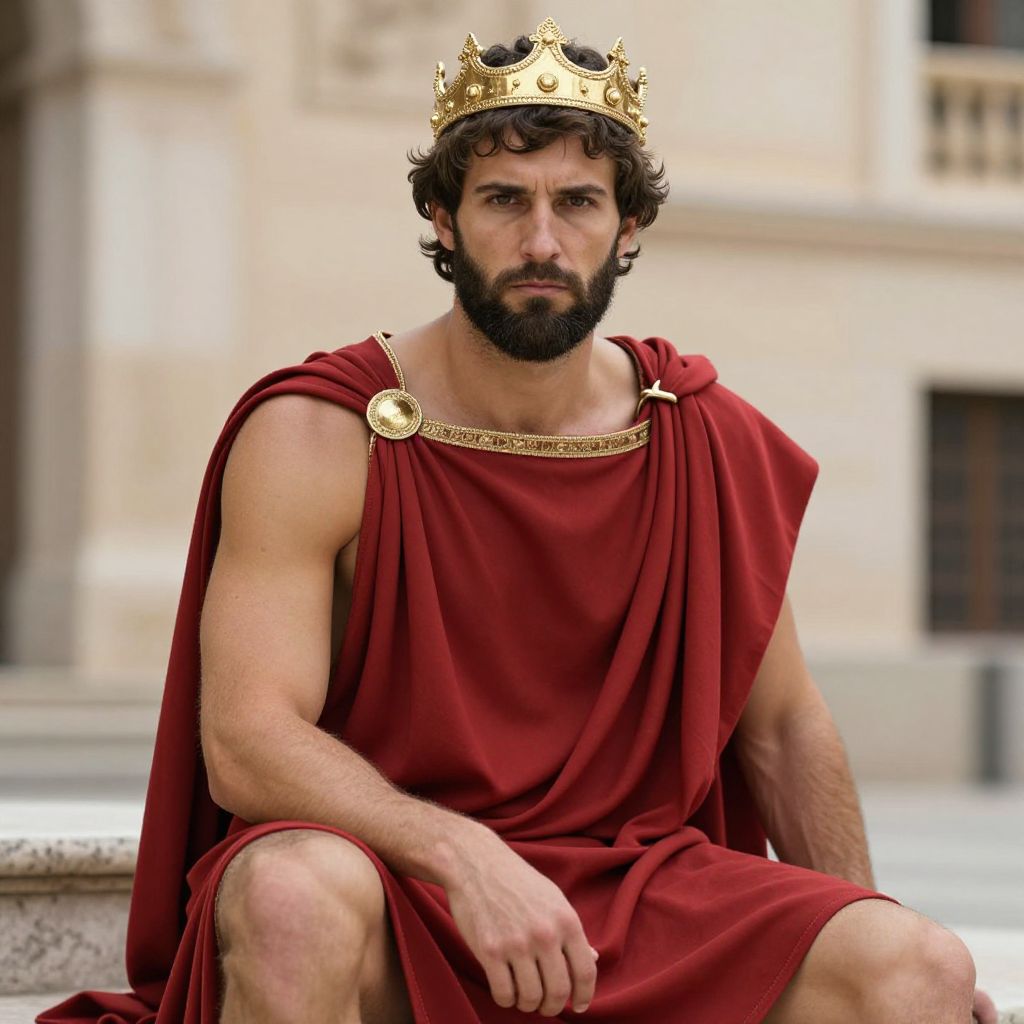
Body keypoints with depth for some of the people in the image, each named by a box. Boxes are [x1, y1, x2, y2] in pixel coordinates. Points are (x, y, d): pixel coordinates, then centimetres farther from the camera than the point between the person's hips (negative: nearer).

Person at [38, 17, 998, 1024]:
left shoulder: (710, 443, 4)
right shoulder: (315, 437, -8)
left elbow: (782, 728, 14)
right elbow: (246, 742, -17)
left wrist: (869, 935, 3)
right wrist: (465, 859, -32)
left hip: (635, 893, 3)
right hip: (390, 879, -2)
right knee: (298, 899, -37)